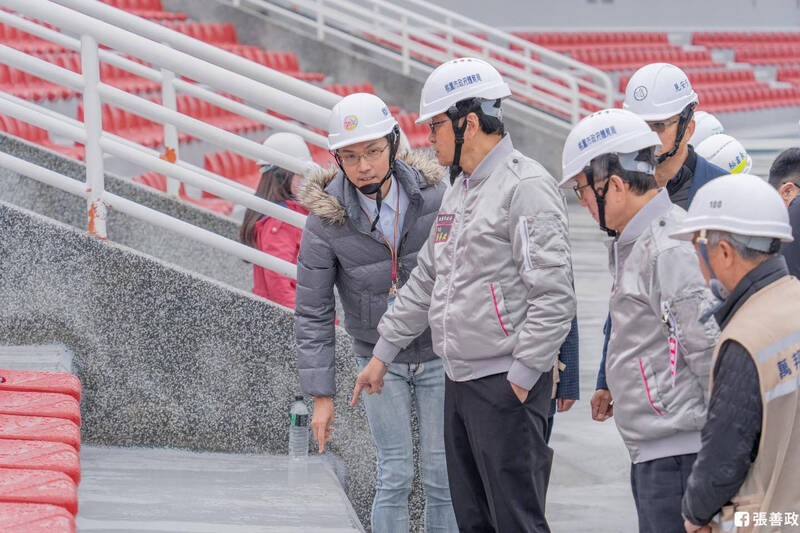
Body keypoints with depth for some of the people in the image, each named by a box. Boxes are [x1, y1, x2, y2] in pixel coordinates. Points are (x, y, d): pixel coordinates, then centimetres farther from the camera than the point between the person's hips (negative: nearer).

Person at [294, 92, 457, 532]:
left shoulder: (434, 195, -12)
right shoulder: (326, 220, -15)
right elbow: (313, 314, -9)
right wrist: (320, 394, -11)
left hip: (439, 353, 1)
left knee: (442, 475, 3)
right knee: (394, 475, -4)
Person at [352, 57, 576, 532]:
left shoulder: (526, 186, -14)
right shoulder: (461, 188, 17)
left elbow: (554, 297, -19)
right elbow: (426, 279, 25)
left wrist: (521, 378, -19)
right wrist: (383, 353, 25)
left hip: (507, 385, -10)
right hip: (459, 381, 10)